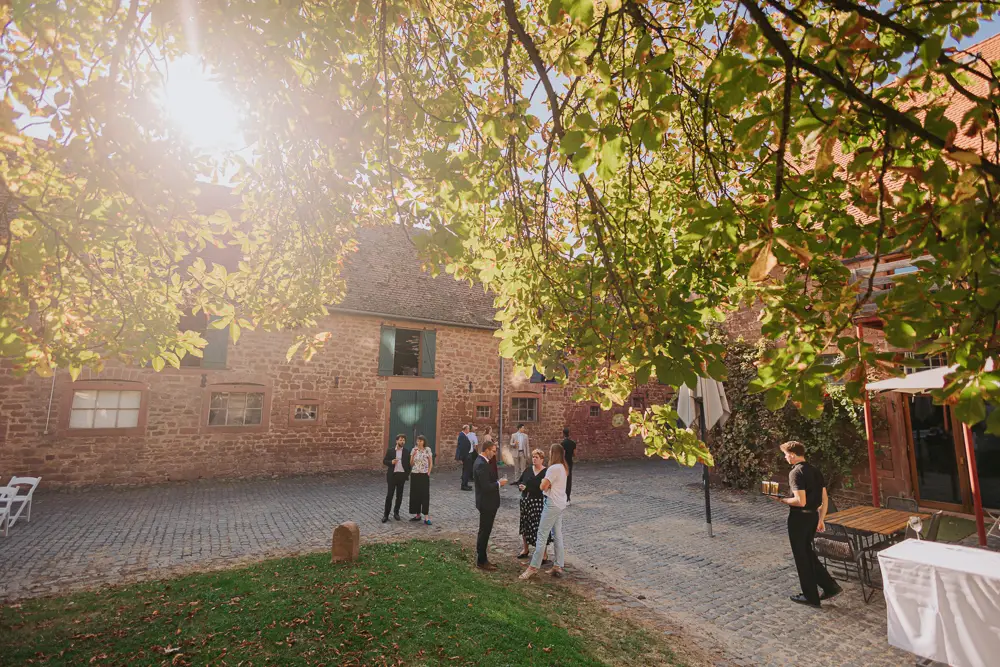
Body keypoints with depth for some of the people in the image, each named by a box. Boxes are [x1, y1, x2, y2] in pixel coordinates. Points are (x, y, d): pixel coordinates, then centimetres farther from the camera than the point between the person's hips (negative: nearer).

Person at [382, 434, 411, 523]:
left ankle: (396, 513, 21)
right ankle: (386, 515, 8)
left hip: (402, 475, 1)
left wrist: (407, 474, -3)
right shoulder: (390, 450, 1)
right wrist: (391, 462, -16)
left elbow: (409, 463, 5)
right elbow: (384, 461, 2)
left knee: (399, 495, 7)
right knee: (389, 495, -1)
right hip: (392, 475, -1)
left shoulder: (407, 451, 2)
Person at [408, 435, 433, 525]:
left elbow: (431, 463, 3)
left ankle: (426, 517, -4)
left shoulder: (428, 450, -3)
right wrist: (413, 454, -12)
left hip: (424, 475, -3)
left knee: (425, 495, -6)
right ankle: (418, 515, 18)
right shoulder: (414, 450, 3)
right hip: (414, 475, 3)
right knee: (415, 495, 5)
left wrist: (428, 473, -5)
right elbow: (411, 464, 1)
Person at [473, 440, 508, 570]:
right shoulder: (481, 464, -24)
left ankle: (481, 558, 29)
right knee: (484, 532, 2)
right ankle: (481, 561, 14)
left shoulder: (482, 461, 9)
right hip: (486, 503, -10)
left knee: (484, 531, 18)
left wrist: (497, 482, 4)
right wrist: (499, 483, -14)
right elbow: (486, 487, -27)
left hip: (487, 502, 10)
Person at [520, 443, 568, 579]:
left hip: (552, 504, -10)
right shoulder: (562, 467, 9)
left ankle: (533, 567, 1)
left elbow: (543, 486, -17)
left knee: (542, 535, -4)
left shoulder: (553, 468, -20)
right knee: (557, 535, 13)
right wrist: (548, 483, -2)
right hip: (560, 504, 10)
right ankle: (558, 566, 17)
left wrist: (544, 481, 1)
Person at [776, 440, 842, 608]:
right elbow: (825, 499, 10)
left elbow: (800, 501, -26)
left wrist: (782, 500, -10)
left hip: (799, 518, -8)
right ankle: (829, 586, 23)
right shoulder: (815, 470, 6)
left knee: (801, 556, 7)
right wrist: (821, 520, 17)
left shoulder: (796, 472, -20)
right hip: (813, 516, 8)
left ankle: (811, 597, 18)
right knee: (807, 552, 24)